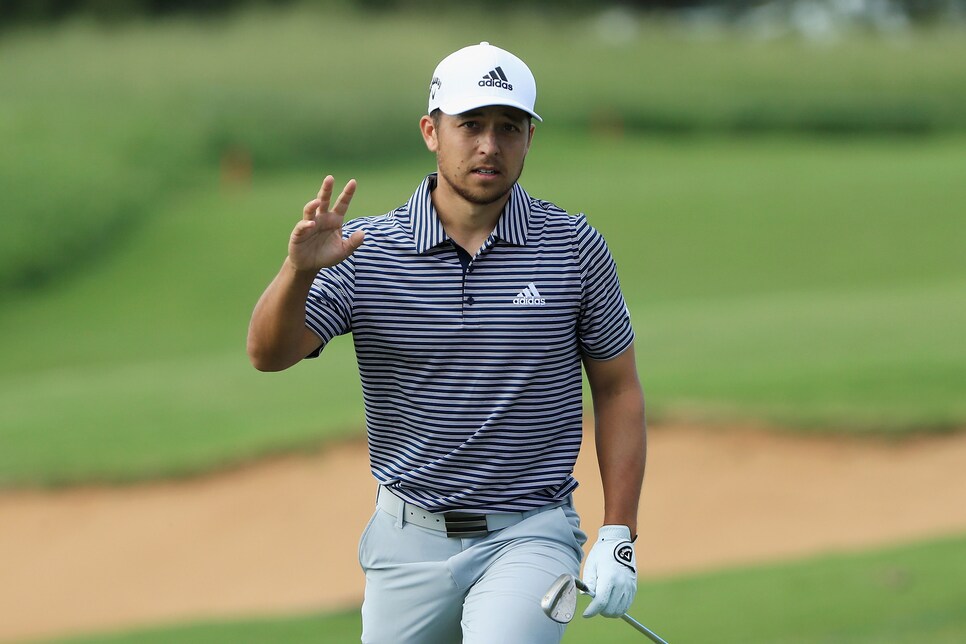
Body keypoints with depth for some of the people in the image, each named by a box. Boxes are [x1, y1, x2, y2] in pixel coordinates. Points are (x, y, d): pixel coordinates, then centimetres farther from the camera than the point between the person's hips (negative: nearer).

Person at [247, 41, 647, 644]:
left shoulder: (575, 248, -2)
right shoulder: (366, 251, -3)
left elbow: (618, 390, 5)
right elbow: (269, 354, -13)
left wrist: (619, 537, -1)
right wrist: (298, 270, -34)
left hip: (528, 534, -2)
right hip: (408, 542, 2)